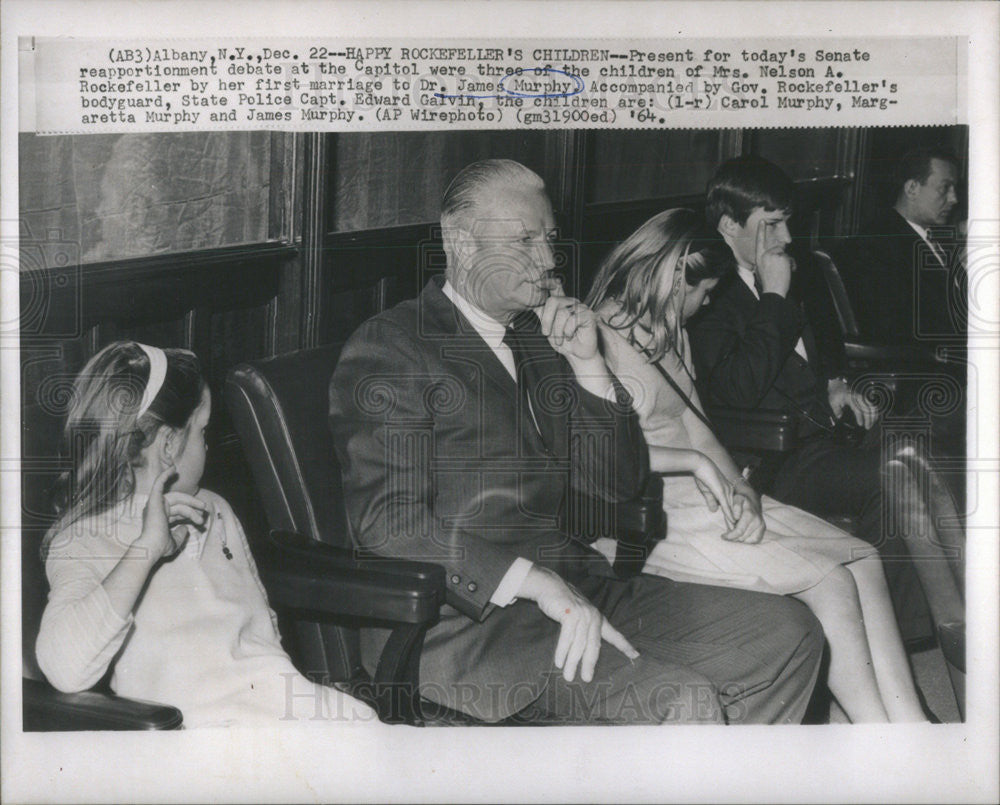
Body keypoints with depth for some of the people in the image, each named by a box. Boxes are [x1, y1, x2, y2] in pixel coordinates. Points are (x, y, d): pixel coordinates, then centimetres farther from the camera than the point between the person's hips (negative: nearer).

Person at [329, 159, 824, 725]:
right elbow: (388, 521, -15)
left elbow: (619, 484, 18)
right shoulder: (389, 348, -4)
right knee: (685, 705, -27)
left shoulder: (540, 340, 19)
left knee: (790, 633, -1)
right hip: (462, 617, -8)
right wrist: (540, 584, -23)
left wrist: (587, 365, 3)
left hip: (575, 589, 8)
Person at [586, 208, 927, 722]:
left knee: (864, 560, -4)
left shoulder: (670, 332, 18)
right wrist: (696, 463, -19)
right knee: (830, 585, -19)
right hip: (649, 515, -10)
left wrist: (742, 491, -4)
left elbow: (695, 425, 13)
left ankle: (912, 725, -6)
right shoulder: (603, 337, -12)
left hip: (701, 492, 10)